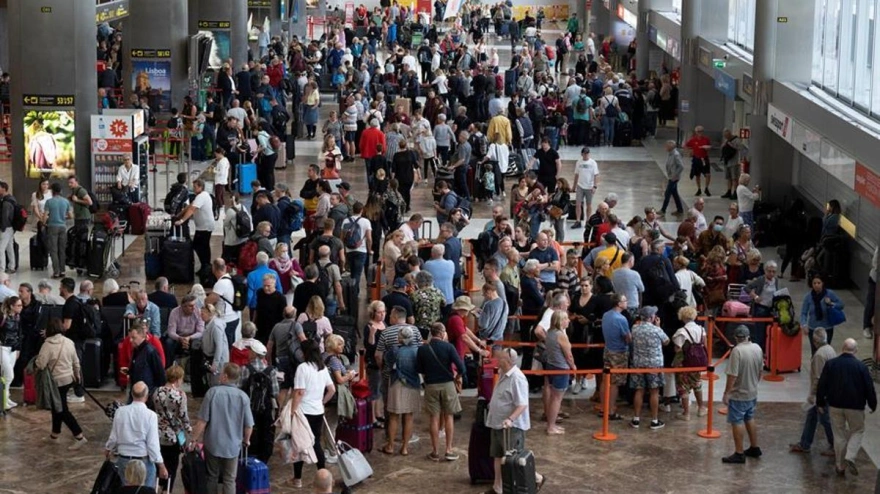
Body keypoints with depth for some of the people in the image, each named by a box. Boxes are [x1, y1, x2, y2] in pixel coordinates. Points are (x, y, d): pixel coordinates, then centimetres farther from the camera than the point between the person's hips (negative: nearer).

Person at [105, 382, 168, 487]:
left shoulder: (120, 411, -6)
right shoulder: (150, 415, -16)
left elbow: (114, 437, 4)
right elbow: (153, 444, -15)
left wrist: (108, 449, 26)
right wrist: (161, 466, -6)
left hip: (123, 460, 3)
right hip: (144, 461, -3)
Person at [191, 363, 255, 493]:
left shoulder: (213, 392, -13)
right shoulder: (243, 397, -11)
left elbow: (202, 421, -13)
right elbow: (249, 425, -7)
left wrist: (194, 438, 0)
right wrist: (246, 440, 13)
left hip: (213, 444, 0)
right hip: (233, 445, 0)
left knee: (212, 478, 17)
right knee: (229, 480, 9)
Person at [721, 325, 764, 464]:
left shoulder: (737, 350, -23)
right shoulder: (757, 348, -1)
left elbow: (733, 375, -23)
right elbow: (760, 370, 11)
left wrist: (726, 393, -14)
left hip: (738, 395, -7)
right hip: (752, 393, 7)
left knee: (737, 422, 2)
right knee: (750, 419, 22)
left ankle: (739, 454, 5)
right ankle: (754, 448, 31)